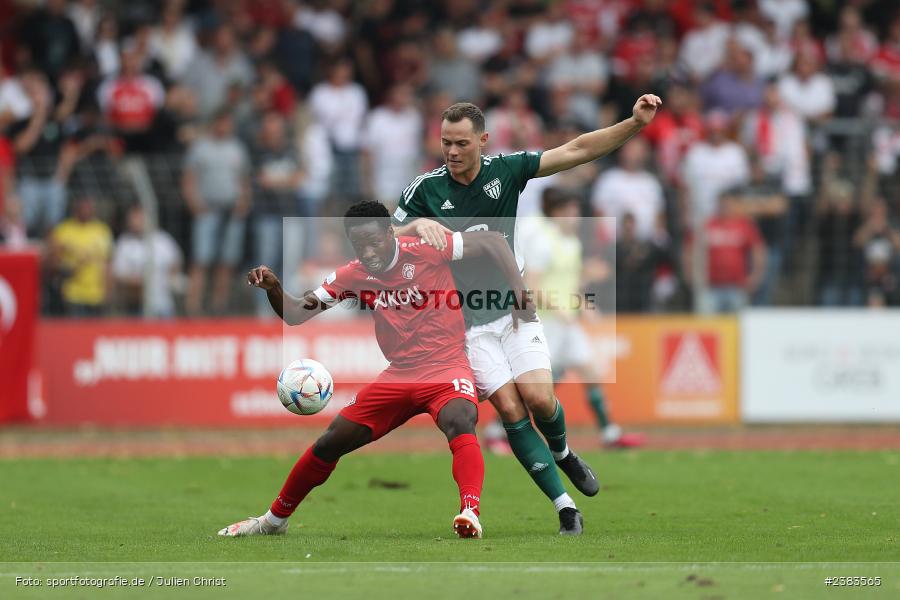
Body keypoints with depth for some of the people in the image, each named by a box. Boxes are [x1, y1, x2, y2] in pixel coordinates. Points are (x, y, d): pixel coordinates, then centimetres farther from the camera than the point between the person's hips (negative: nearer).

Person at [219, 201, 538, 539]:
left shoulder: (425, 251, -14)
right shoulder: (352, 276, 0)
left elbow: (492, 241, -9)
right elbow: (295, 314, 3)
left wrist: (519, 294, -18)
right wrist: (272, 288, -17)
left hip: (446, 370, -5)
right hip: (398, 376, 5)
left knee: (460, 423, -38)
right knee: (329, 444, 6)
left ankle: (470, 514, -49)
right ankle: (274, 520, 25)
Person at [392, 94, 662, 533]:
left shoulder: (505, 170, -4)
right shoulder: (426, 189, -8)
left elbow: (575, 151, -3)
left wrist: (635, 123, -12)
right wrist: (416, 226, -30)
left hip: (514, 310, 1)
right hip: (467, 322, -1)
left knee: (538, 398, -14)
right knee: (510, 409, -13)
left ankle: (562, 453, 23)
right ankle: (565, 508, -8)